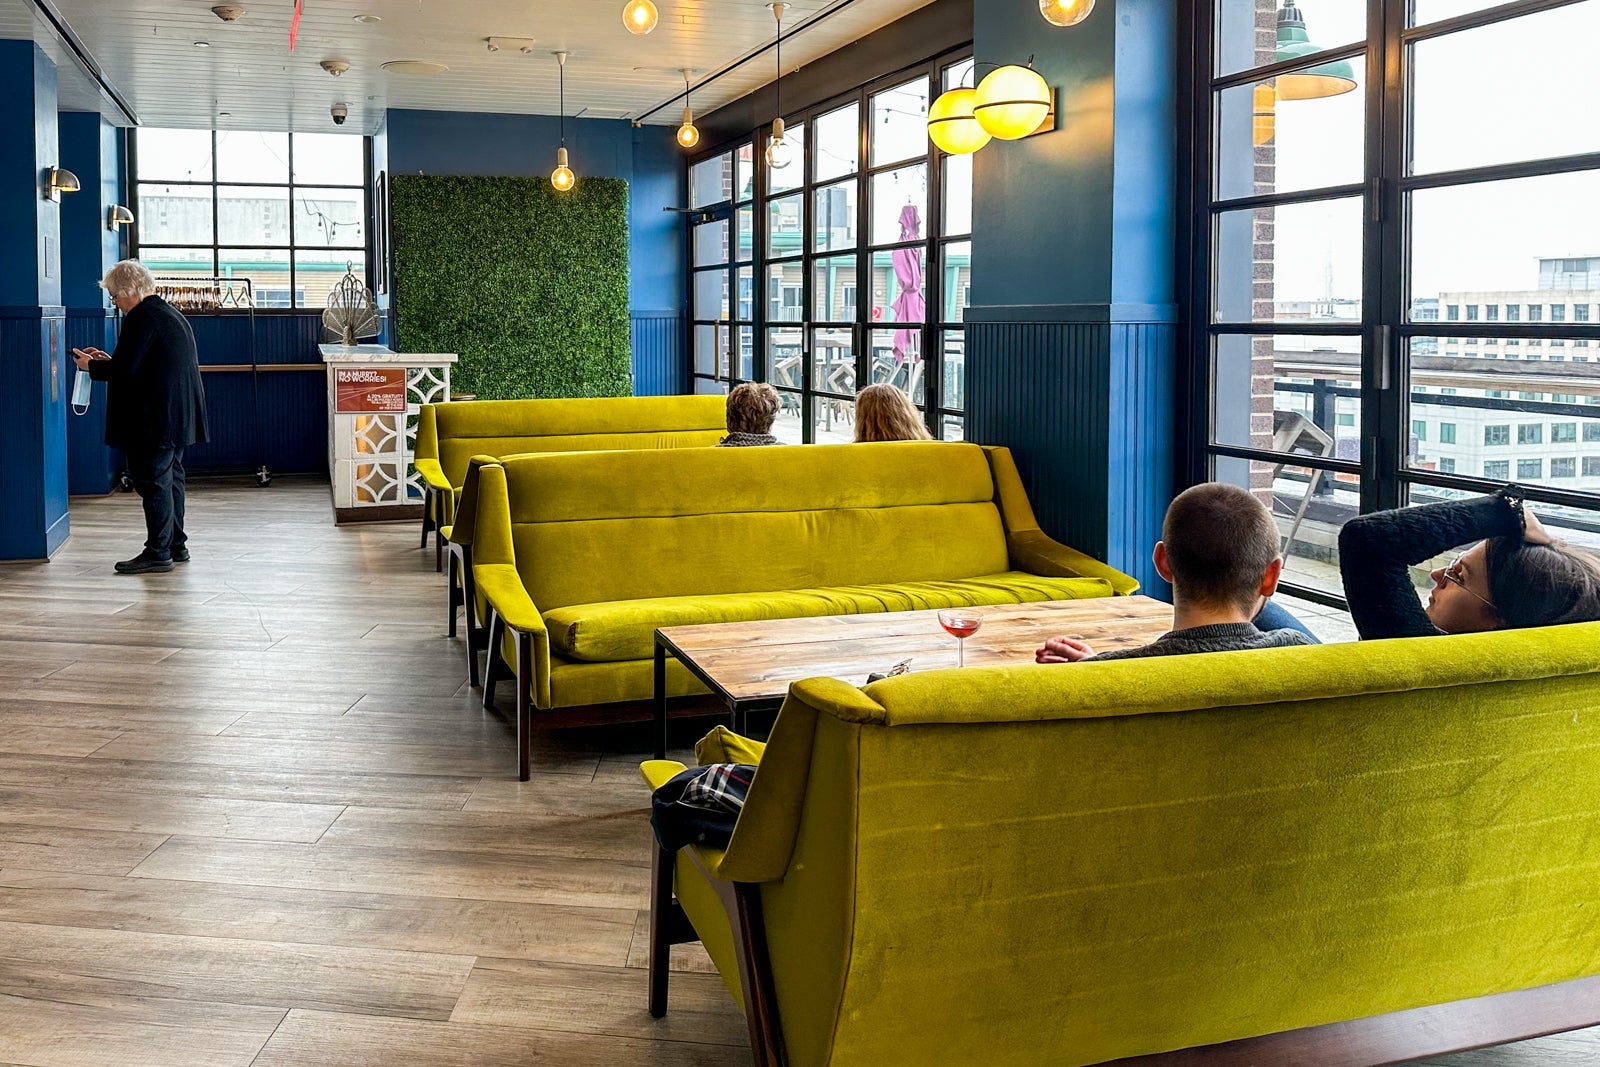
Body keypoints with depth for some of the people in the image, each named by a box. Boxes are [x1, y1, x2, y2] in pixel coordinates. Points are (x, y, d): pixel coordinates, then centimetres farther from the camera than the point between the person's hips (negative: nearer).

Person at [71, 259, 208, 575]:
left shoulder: (143, 318, -15)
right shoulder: (171, 313, 16)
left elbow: (124, 370, -20)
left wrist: (91, 366, -3)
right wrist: (108, 360, 17)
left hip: (156, 419, -10)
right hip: (177, 415, 10)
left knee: (153, 481, -4)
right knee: (171, 478, 16)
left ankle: (158, 552, 0)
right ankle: (176, 545, 23)